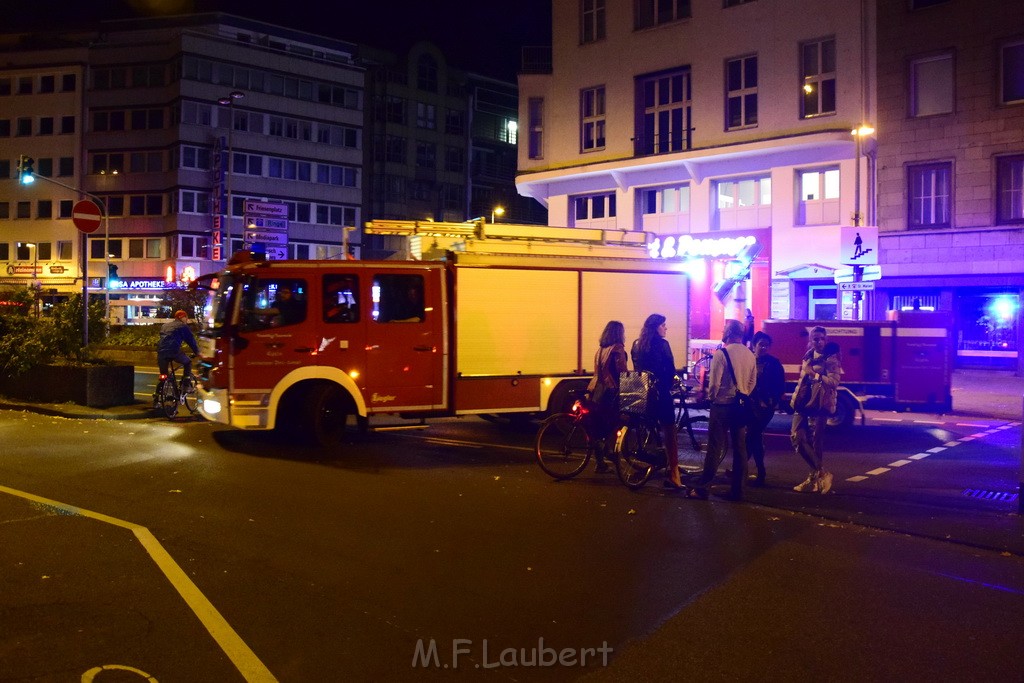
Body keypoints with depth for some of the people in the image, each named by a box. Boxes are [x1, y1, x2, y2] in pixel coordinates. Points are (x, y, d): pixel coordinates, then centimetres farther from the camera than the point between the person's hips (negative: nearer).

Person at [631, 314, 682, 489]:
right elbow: (670, 370, -9)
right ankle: (673, 474, -6)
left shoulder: (636, 345, 9)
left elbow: (636, 368, 13)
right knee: (669, 432, -2)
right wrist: (667, 386, 5)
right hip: (659, 392, -6)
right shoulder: (662, 344, -10)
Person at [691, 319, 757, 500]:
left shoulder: (721, 353, -15)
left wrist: (711, 397, 3)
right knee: (740, 448, 10)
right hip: (741, 406, 5)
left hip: (722, 405, -5)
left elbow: (714, 382, -15)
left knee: (715, 448, 0)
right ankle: (737, 490, 15)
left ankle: (702, 488, 6)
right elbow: (752, 381, 7)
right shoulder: (750, 355, 3)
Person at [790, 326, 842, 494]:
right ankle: (821, 474, 10)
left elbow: (834, 381, -19)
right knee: (796, 437, 1)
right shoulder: (808, 356, 15)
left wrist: (814, 374, -25)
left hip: (819, 404, -7)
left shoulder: (831, 359, -6)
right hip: (803, 402, 7)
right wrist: (796, 397, 19)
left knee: (814, 442, -3)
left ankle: (815, 477, 12)